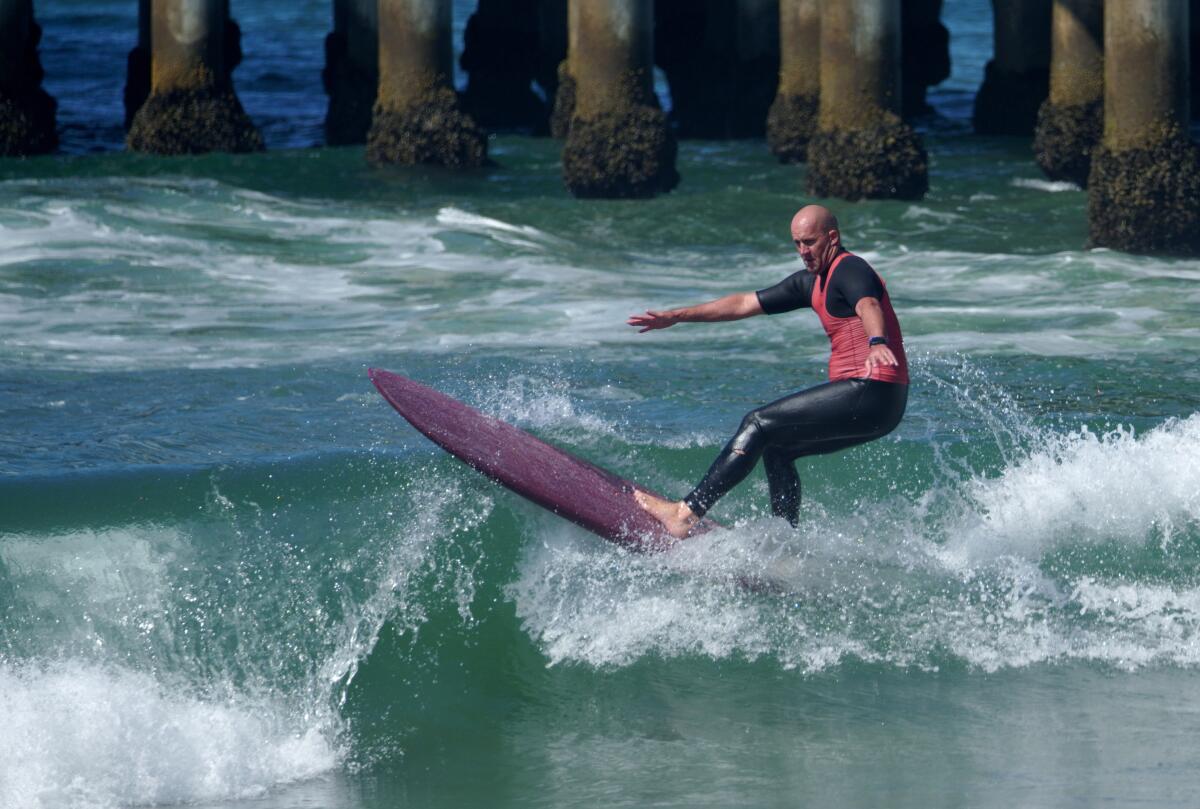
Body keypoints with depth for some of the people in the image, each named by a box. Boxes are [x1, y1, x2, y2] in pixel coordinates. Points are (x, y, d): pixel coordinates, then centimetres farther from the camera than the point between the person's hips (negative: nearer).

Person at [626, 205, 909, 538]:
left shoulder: (849, 270, -8)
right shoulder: (812, 283, 21)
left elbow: (868, 305, -31)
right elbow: (745, 304, 24)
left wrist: (877, 343, -54)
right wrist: (676, 316, 23)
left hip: (870, 394, -10)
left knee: (759, 424, -11)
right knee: (775, 449, 18)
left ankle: (687, 514, -17)